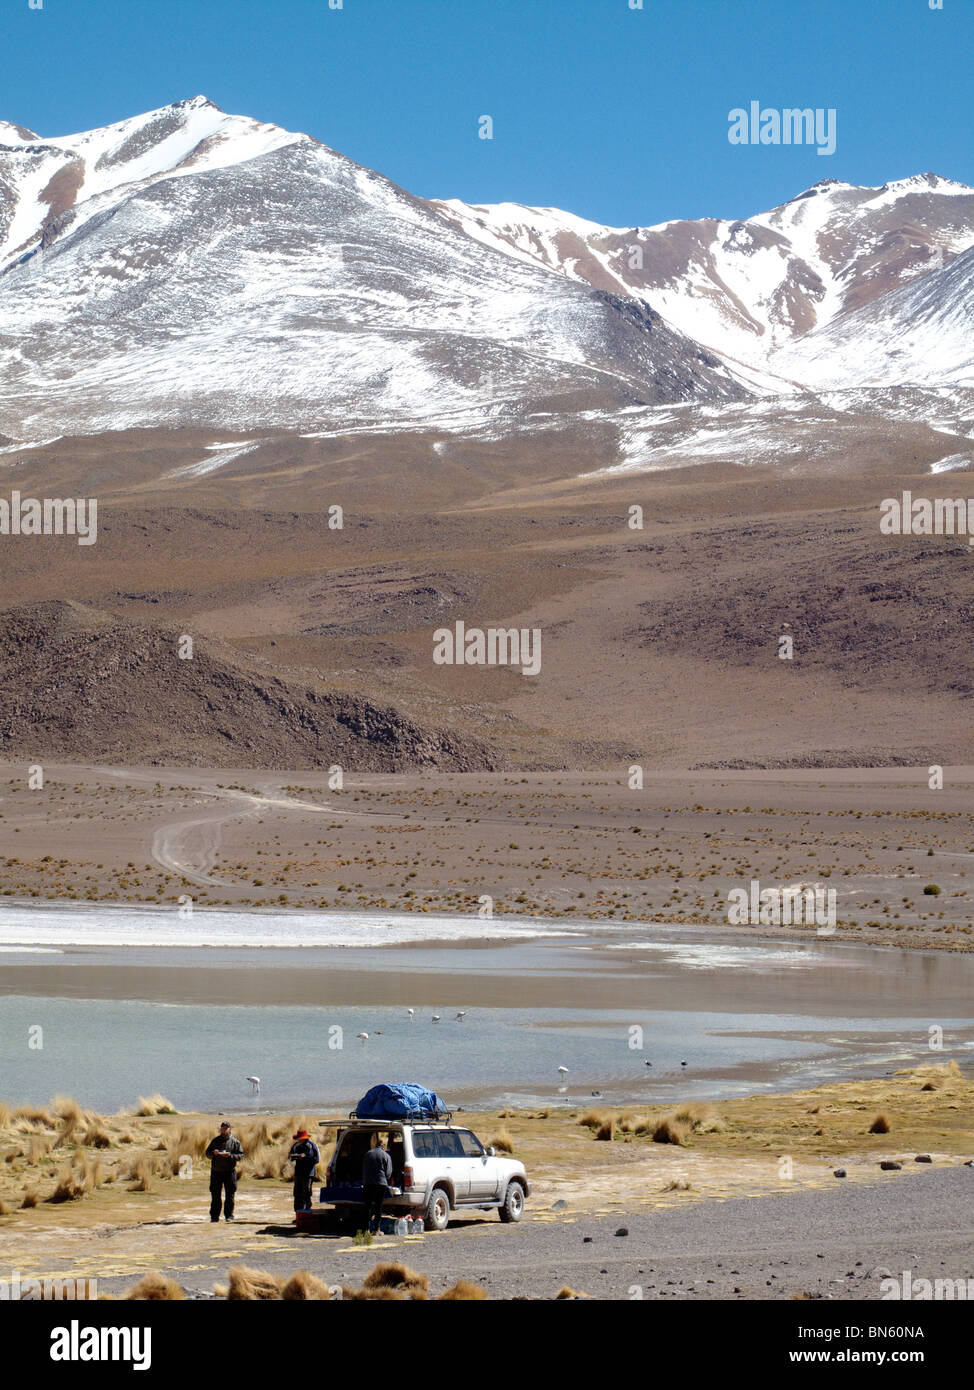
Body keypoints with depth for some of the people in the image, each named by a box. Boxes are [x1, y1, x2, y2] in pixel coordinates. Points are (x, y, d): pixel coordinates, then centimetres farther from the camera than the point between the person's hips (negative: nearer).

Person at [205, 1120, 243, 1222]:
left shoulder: (235, 1141, 4)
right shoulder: (215, 1141, 11)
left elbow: (240, 1155, -1)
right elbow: (207, 1154, 12)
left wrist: (230, 1155, -17)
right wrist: (213, 1153, -10)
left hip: (229, 1171, -2)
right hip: (216, 1171, 2)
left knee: (230, 1194, -1)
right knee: (215, 1195, 3)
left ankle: (229, 1215, 6)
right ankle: (214, 1216, 8)